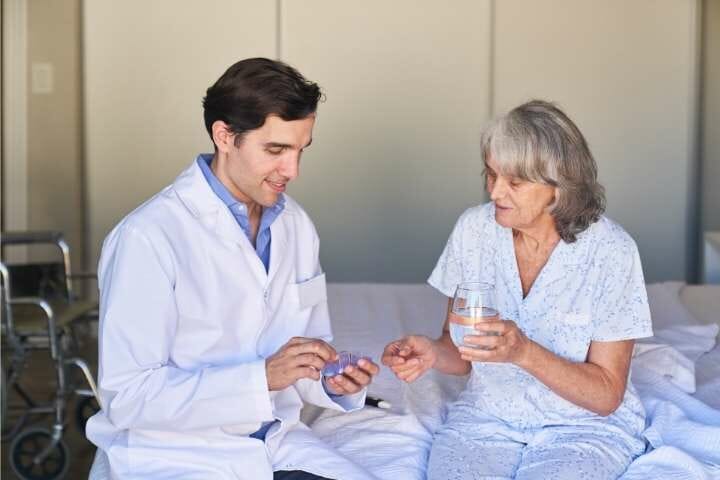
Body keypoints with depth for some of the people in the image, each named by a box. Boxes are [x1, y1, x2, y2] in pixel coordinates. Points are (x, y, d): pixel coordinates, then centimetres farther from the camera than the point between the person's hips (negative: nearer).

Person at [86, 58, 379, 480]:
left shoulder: (297, 226, 3)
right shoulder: (149, 237, -18)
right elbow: (127, 396, -19)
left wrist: (332, 382, -9)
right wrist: (262, 378, -24)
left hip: (277, 443, 6)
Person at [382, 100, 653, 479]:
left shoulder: (611, 252, -15)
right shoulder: (473, 229, -5)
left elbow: (606, 395, -12)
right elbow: (462, 351, 5)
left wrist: (524, 352, -27)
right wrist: (433, 353, -18)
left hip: (583, 427, -1)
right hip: (487, 416, 2)